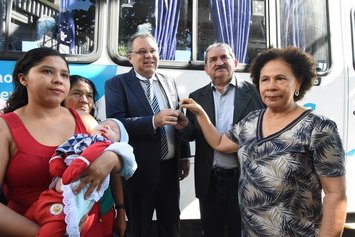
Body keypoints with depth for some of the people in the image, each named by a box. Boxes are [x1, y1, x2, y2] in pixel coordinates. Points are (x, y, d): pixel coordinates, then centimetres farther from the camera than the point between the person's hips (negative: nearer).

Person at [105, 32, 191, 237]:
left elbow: (178, 121, 13)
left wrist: (184, 156, 13)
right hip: (140, 170, -4)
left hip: (170, 168, 5)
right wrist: (154, 121, -30)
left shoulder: (169, 82, 10)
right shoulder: (117, 84, -6)